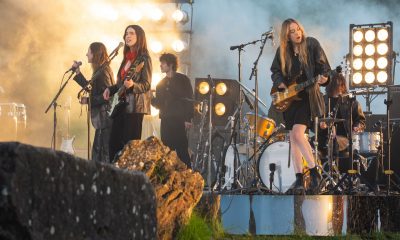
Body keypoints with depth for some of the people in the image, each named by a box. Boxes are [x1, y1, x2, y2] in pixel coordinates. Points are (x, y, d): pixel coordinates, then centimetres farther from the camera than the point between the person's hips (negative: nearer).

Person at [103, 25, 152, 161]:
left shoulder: (144, 59, -7)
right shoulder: (127, 58, 16)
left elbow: (146, 85, -13)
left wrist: (132, 85, -31)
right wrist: (110, 89, 7)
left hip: (134, 106, -8)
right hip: (120, 105, 8)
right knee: (114, 143, 7)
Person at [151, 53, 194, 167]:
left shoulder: (182, 80, 0)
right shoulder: (162, 83, 19)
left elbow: (189, 100, -6)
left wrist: (188, 119, -14)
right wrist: (150, 99, -1)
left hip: (179, 121, -6)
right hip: (166, 121, 6)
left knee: (181, 150, -9)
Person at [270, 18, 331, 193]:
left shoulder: (311, 44, -4)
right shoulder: (282, 51, 5)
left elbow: (323, 66, -4)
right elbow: (275, 71, 16)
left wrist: (323, 78, -24)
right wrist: (280, 83, -4)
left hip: (307, 96, -5)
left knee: (297, 134, -19)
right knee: (293, 139, 4)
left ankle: (314, 172, -10)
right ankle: (299, 179, 8)